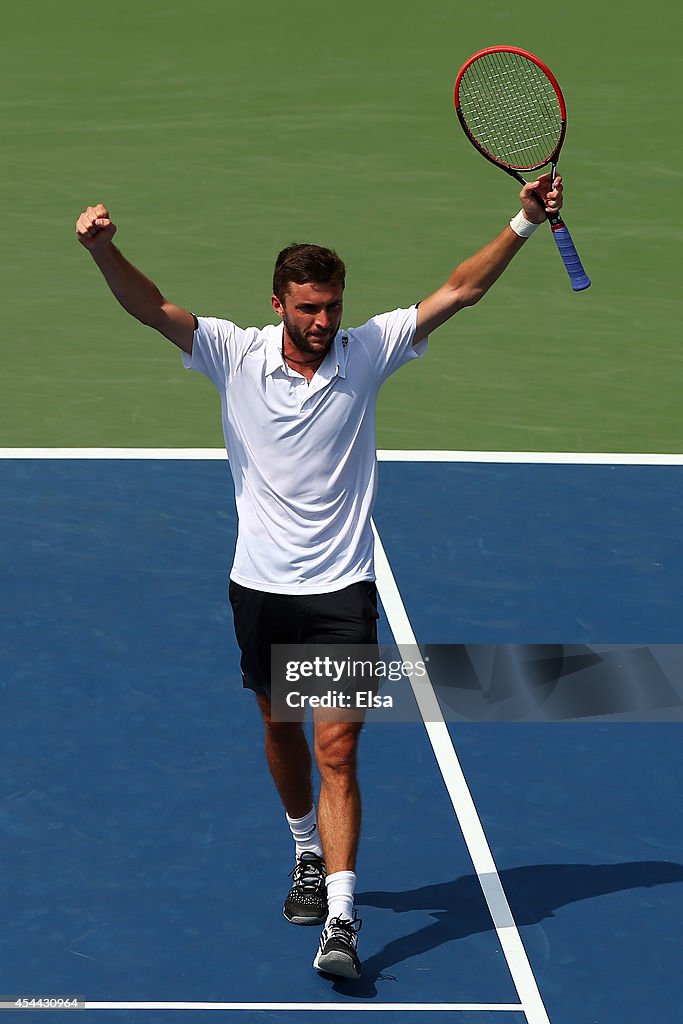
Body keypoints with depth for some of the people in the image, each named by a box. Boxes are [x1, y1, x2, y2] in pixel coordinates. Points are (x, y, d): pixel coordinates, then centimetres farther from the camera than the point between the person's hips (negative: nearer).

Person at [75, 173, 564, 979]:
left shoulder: (366, 351, -4)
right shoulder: (236, 355, -5)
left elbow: (458, 291, -3)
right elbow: (150, 307, -15)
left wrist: (524, 223, -12)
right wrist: (103, 250, -33)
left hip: (342, 589, -2)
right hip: (261, 586, 2)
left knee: (337, 752, -9)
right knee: (282, 731, 18)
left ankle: (341, 920, -12)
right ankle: (309, 854, 43)